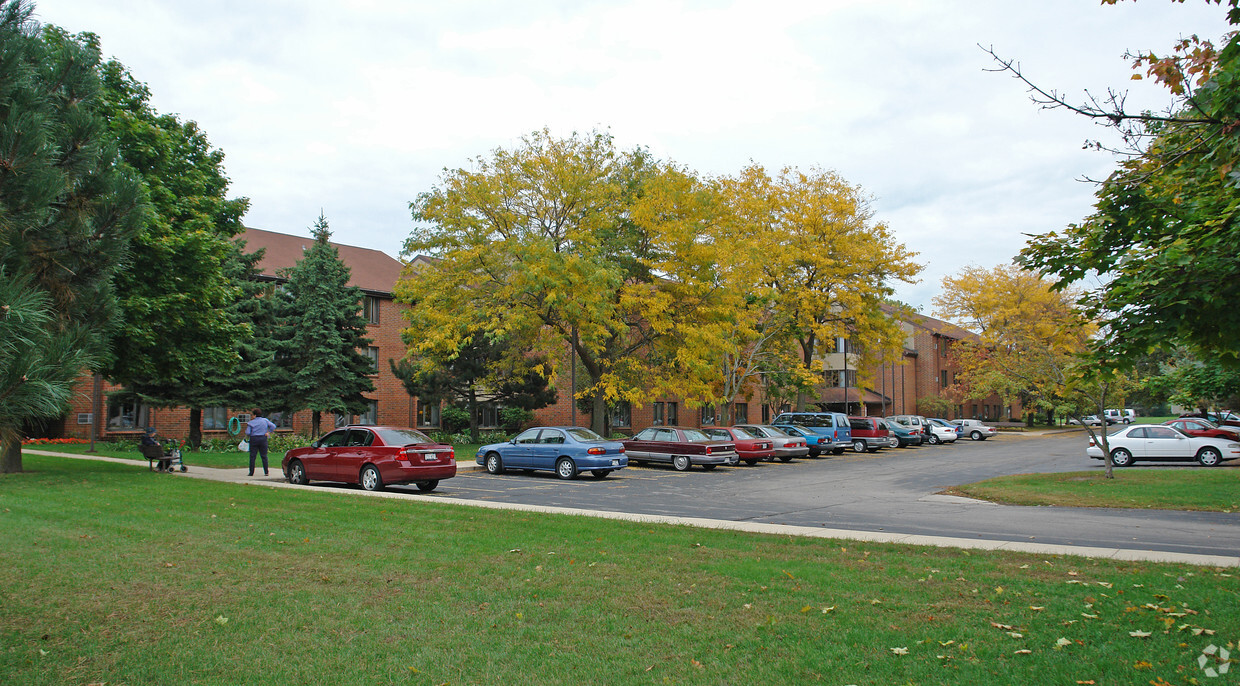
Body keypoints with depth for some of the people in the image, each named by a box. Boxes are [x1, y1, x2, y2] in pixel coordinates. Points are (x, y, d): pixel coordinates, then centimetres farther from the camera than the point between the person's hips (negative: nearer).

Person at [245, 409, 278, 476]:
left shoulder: (251, 422, -3)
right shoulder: (265, 420, 4)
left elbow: (248, 432, -8)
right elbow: (273, 426, -3)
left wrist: (247, 437, 12)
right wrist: (268, 432, 4)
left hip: (254, 439, -2)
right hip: (263, 439, 2)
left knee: (252, 456, 3)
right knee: (264, 456, 5)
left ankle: (251, 472, 3)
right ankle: (266, 472, 3)